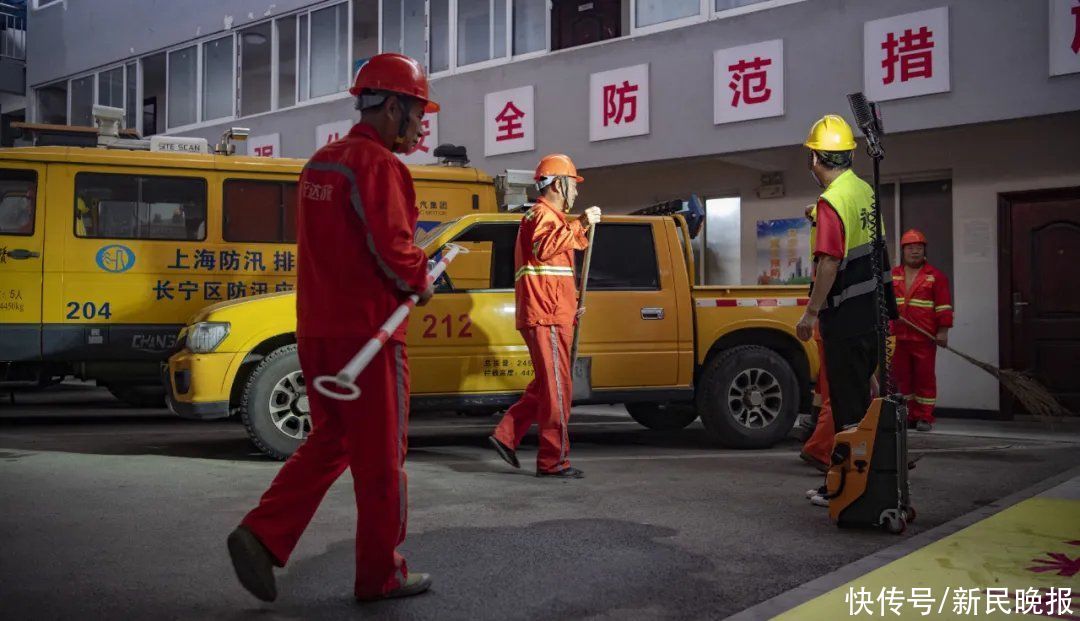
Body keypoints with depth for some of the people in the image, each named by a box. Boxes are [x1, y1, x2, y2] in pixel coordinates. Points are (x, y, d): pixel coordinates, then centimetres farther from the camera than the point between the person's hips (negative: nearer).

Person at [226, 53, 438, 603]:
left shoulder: (320, 163, 16)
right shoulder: (379, 164, -13)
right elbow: (392, 248, -21)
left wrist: (406, 272, 14)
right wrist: (420, 283, -2)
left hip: (316, 326, 8)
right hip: (366, 329, -8)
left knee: (329, 441, 17)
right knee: (380, 456, 3)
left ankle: (261, 535, 5)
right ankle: (381, 574, 14)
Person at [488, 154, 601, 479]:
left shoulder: (550, 217, 28)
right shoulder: (543, 215, -7)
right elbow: (543, 248, -30)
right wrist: (579, 224, -30)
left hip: (549, 316, 11)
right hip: (546, 317, -11)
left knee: (545, 385, 15)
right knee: (556, 388, -7)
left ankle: (506, 436, 14)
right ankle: (553, 461, -3)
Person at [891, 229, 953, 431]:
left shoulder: (935, 276, 2)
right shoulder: (893, 276, 13)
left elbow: (944, 306, -2)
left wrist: (943, 331, -8)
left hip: (925, 338, -4)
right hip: (899, 337, 4)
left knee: (924, 376, 0)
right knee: (902, 377, 7)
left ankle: (925, 417, 6)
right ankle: (909, 415, 17)